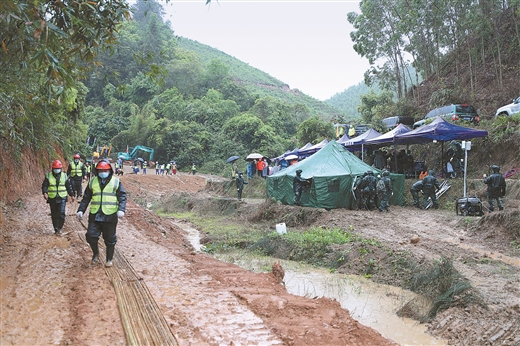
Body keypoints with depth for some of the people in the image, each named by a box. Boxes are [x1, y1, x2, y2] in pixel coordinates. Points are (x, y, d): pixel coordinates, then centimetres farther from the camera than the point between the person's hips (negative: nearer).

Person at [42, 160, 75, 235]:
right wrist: (45, 193, -20)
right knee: (54, 215, 7)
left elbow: (69, 186, 13)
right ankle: (56, 229, 19)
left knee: (61, 213, -14)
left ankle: (60, 227, 4)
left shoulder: (64, 176, 5)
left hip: (62, 198, -1)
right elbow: (44, 185, -2)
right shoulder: (48, 176, 2)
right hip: (52, 198, 1)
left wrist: (72, 195, 16)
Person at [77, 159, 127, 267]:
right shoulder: (93, 182, 10)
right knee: (91, 235, -5)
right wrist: (81, 210, 5)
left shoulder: (116, 182, 1)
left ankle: (109, 259, 23)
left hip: (110, 216, -2)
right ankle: (95, 253, 23)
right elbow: (86, 198, 14)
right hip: (94, 215, 2)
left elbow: (122, 197, -5)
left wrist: (121, 209, -19)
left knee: (110, 239, 6)